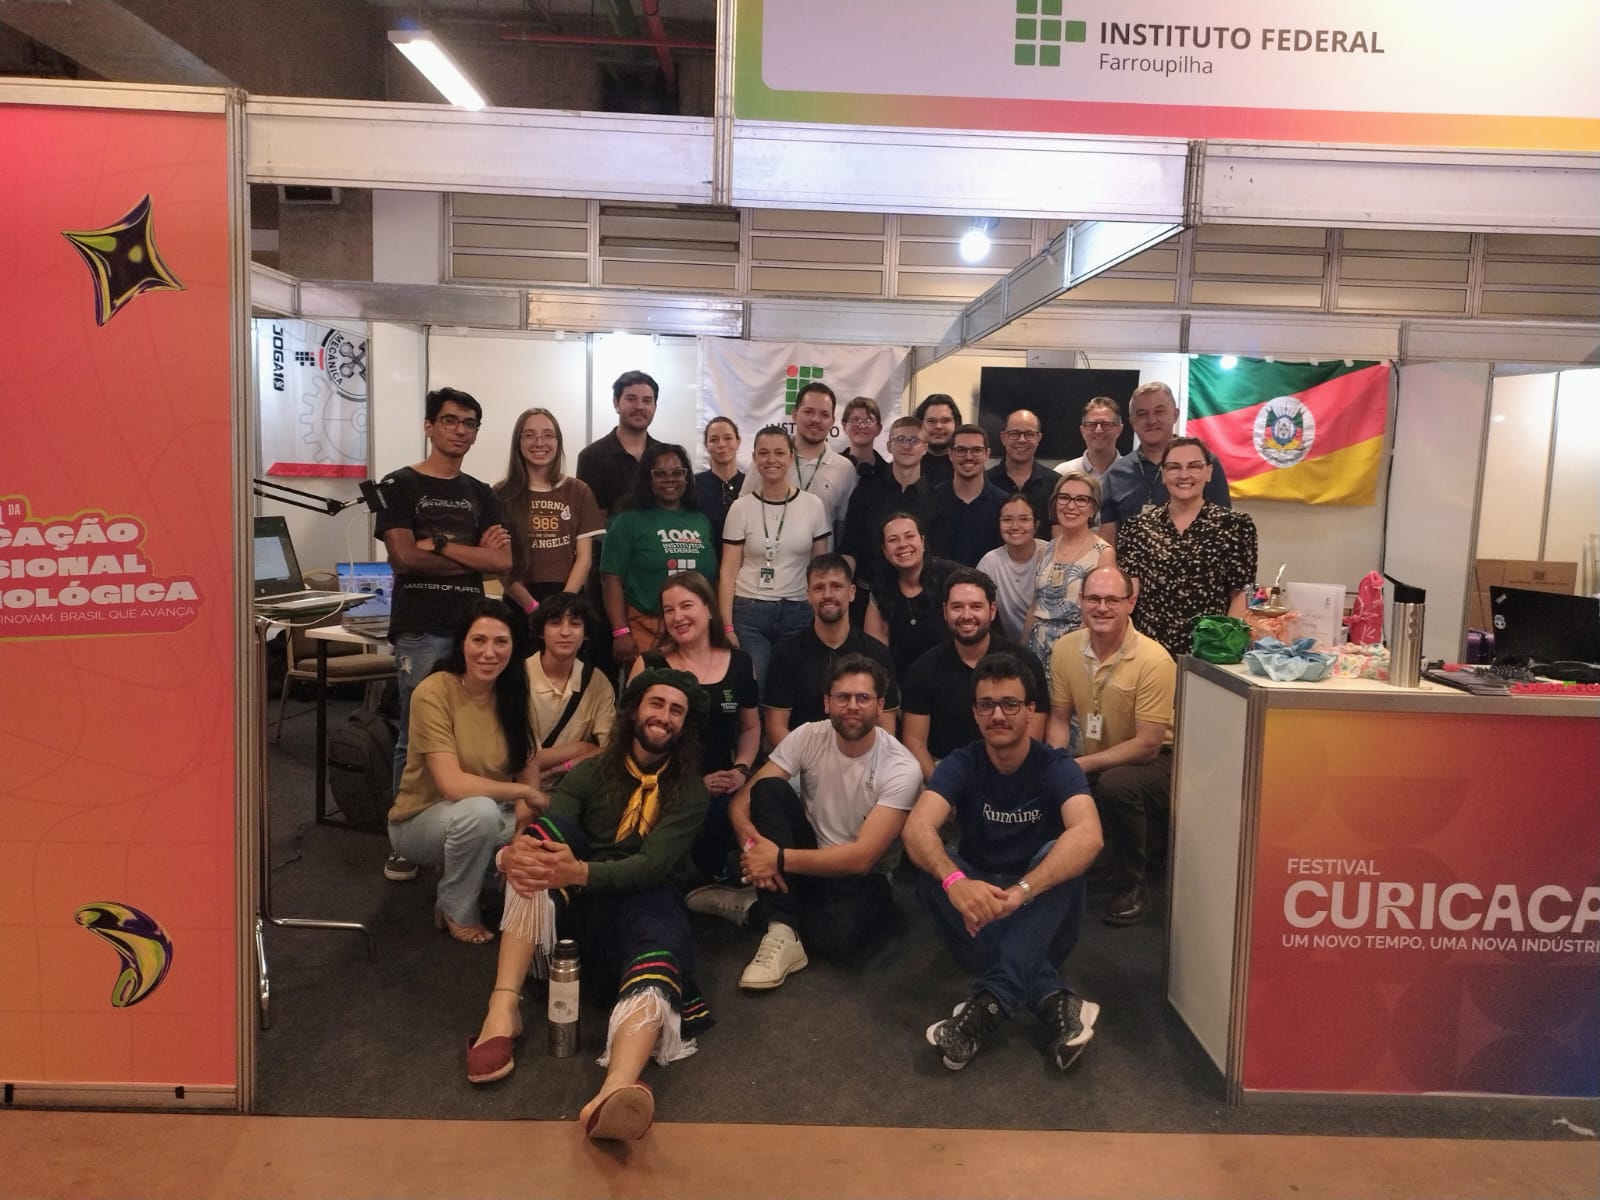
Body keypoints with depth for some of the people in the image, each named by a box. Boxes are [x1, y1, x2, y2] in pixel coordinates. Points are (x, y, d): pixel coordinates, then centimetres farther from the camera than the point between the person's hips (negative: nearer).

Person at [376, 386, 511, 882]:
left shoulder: (481, 494, 16)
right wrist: (474, 553, -2)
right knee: (416, 738, -2)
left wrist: (438, 546, -6)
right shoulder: (399, 486, 4)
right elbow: (404, 557, -10)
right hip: (421, 631, -4)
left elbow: (503, 561, 2)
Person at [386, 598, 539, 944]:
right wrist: (524, 793, -21)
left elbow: (529, 768, -8)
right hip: (422, 820, -5)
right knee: (480, 811, -36)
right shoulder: (433, 693, -23)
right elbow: (453, 785, -30)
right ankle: (457, 911, -9)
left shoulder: (514, 693, -6)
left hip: (487, 817, 5)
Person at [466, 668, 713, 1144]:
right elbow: (550, 834, -7)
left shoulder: (688, 790, 4)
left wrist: (579, 872, -32)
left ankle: (615, 1093, -67)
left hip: (643, 901, -2)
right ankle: (504, 1007, -33)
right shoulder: (591, 771, 10)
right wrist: (513, 853, -33)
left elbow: (653, 864, -13)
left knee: (658, 961, -37)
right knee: (541, 839, -26)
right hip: (578, 907, 2)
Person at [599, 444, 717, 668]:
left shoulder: (701, 521, 14)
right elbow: (612, 580, -5)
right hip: (646, 632, -4)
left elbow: (715, 578, 17)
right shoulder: (628, 521, 0)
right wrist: (621, 632, -13)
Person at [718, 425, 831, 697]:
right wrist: (727, 626, -7)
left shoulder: (813, 505, 2)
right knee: (753, 692, -3)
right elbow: (728, 572, -1)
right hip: (749, 613, -1)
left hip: (798, 613, 1)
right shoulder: (741, 507, -1)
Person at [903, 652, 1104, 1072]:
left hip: (1044, 920, -1)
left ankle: (990, 1001, -38)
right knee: (931, 868, -28)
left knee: (1059, 853, -30)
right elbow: (917, 828, -27)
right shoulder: (961, 765, -8)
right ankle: (1053, 1000, -35)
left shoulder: (1056, 766, -13)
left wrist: (1019, 891, -48)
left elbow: (1088, 835, -34)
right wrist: (955, 881, -48)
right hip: (977, 914, 2)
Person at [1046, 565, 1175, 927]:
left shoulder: (1153, 660, -23)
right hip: (1096, 766, 5)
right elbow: (1060, 718, 5)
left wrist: (1080, 766, -23)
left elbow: (1148, 746, -21)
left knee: (1115, 785, -35)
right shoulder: (1065, 648, -6)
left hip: (1155, 763, -4)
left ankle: (1132, 887, -11)